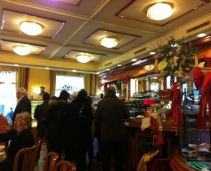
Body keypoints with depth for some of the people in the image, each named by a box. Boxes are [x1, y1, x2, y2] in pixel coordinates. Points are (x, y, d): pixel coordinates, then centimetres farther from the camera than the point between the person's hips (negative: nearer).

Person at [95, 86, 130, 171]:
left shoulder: (101, 102, -9)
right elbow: (127, 115, 3)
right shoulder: (121, 102, -7)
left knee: (106, 155, 13)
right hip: (119, 134, 1)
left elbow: (97, 118, -3)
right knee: (118, 155, 15)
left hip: (106, 134, -1)